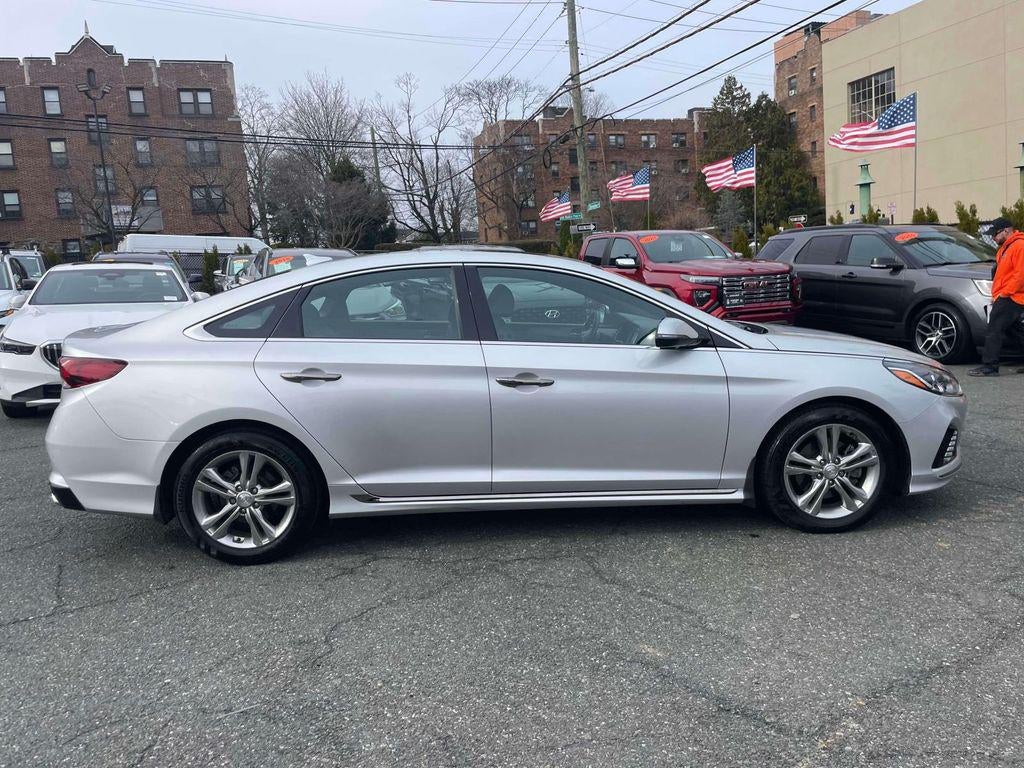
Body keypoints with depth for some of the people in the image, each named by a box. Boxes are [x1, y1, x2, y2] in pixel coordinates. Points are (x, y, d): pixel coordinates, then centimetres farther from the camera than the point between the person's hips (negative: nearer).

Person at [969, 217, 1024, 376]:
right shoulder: (1006, 247, 20)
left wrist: (1002, 294, -18)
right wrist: (996, 294, 15)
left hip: (1010, 298, -10)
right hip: (1006, 298, 10)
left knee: (994, 331, -11)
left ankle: (989, 366, -9)